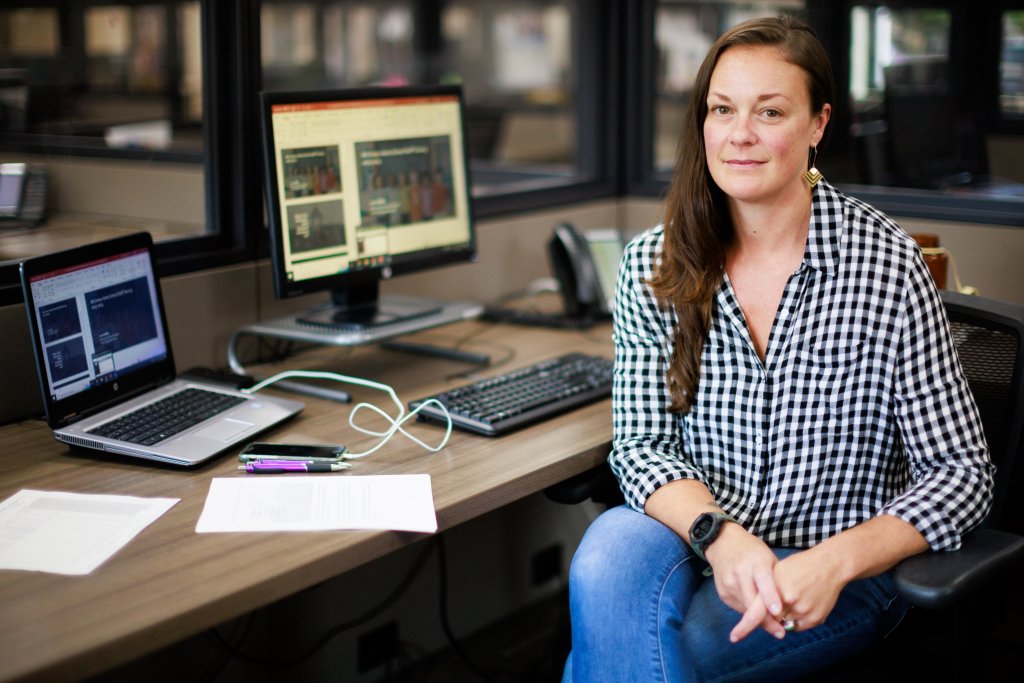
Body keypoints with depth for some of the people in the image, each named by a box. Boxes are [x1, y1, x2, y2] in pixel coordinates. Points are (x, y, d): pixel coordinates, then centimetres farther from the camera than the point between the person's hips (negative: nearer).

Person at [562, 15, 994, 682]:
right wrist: (719, 536, -22)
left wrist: (833, 564, -24)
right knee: (613, 547, -32)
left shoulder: (888, 266, -11)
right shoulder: (653, 266, 0)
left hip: (845, 573, -3)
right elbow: (642, 443, -1)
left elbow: (961, 474, -9)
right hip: (699, 544, 3)